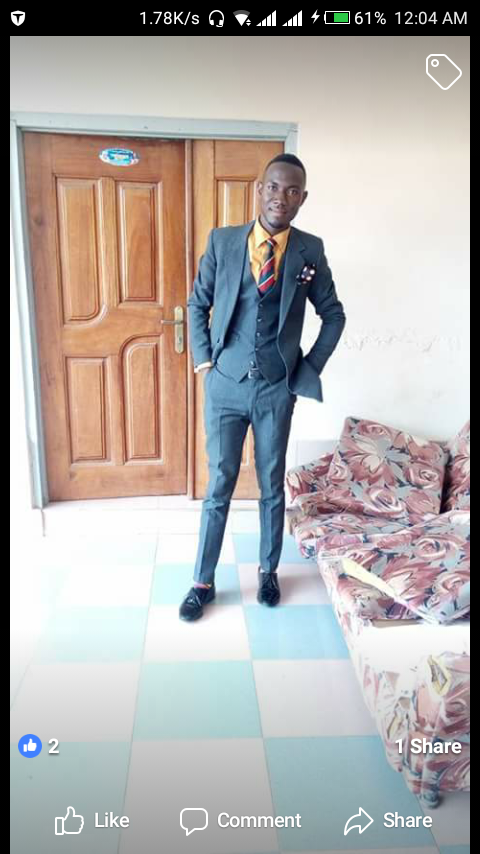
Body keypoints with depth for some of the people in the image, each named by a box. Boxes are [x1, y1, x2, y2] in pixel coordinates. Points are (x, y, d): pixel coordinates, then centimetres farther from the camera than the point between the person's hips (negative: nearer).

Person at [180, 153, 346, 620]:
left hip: (278, 389, 0)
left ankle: (268, 571, 31)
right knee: (218, 487, 6)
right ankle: (203, 581, 20)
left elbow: (334, 315, 8)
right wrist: (203, 361, 0)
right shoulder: (221, 240, -2)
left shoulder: (310, 250, -2)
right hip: (225, 385, 0)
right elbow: (197, 304, 8)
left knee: (272, 486, 12)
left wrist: (310, 368, 1)